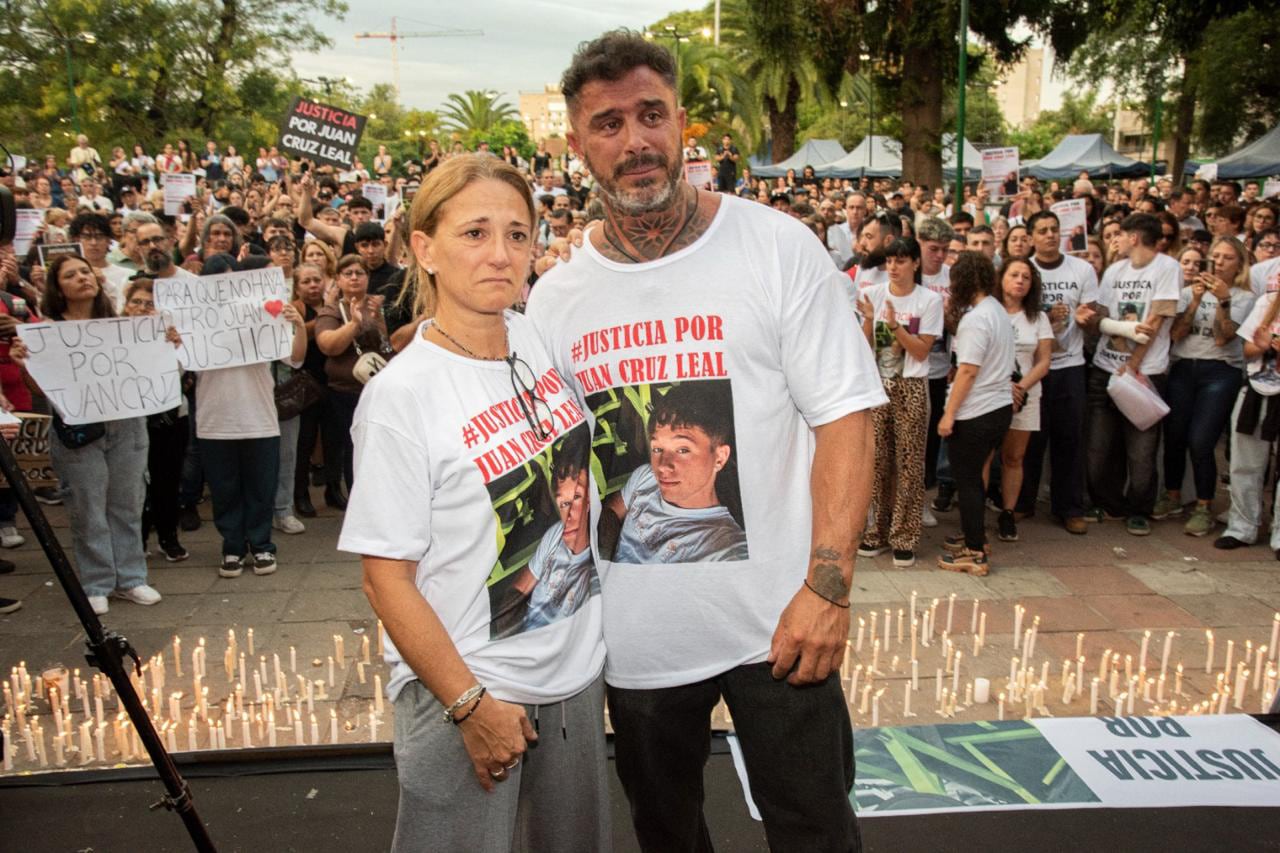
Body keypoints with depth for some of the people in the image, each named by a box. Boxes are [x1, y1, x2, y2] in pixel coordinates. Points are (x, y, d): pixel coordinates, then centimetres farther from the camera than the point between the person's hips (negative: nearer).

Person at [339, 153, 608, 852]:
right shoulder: (401, 394, -19)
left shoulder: (542, 339, -2)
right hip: (464, 691, -6)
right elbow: (386, 578, -16)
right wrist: (470, 705, -15)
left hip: (577, 671, 6)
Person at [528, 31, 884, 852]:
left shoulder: (779, 247, -9)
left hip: (777, 624, -3)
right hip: (634, 633, 3)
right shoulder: (555, 296, 0)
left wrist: (827, 587, -18)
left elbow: (846, 418, -10)